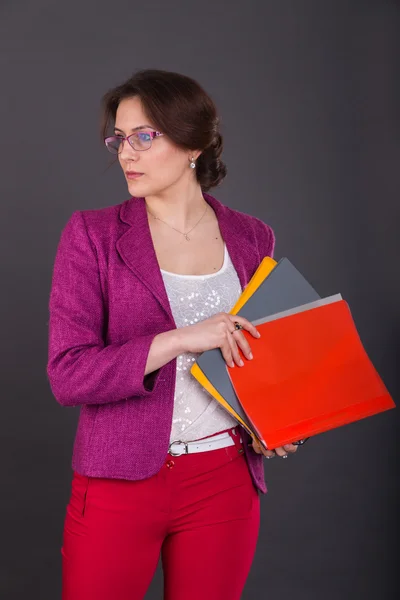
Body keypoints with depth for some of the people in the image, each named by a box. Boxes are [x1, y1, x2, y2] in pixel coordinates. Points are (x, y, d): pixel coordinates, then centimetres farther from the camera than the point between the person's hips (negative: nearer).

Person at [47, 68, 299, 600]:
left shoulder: (251, 239, 3)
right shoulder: (92, 236, -5)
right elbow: (67, 375, -13)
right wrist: (178, 340, -23)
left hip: (225, 482, 3)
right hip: (119, 482, -2)